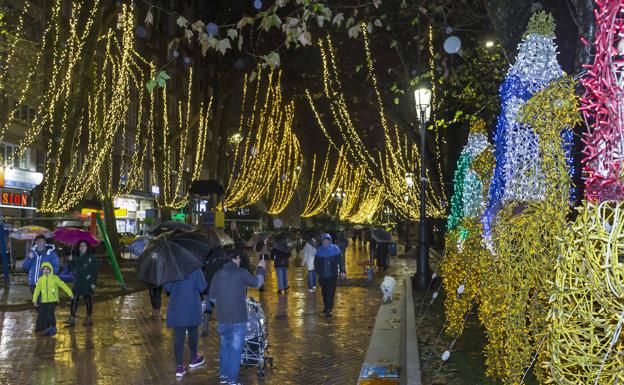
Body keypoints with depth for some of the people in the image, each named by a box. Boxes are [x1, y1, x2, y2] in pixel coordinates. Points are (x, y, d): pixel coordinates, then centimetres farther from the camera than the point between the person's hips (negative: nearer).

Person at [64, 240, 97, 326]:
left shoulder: (91, 257, -5)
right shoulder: (76, 257, 10)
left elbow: (94, 271, -7)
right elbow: (73, 268, 10)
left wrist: (93, 283, -12)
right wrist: (70, 261, -7)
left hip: (87, 283, -4)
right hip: (77, 282, 4)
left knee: (88, 300, 4)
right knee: (74, 299, -2)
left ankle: (89, 318, 15)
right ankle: (72, 318, 0)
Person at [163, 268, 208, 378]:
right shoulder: (196, 270, -10)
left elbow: (166, 287, 1)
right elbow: (202, 288, -10)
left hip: (176, 308, 1)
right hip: (192, 308, -1)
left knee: (178, 337, 3)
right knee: (192, 334, 17)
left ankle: (179, 367, 3)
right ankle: (193, 359, 34)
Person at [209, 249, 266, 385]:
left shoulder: (217, 275, 3)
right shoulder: (241, 272, -9)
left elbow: (212, 297, 10)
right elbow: (256, 282, 5)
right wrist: (261, 269, 22)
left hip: (222, 319, 4)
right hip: (238, 318, -4)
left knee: (225, 346, 20)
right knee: (235, 349, 3)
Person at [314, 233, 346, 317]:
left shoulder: (335, 248, -8)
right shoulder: (319, 250, -2)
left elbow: (341, 260, -6)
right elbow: (316, 262, 7)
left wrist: (342, 271, -13)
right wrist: (317, 271, 5)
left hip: (332, 275, -3)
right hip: (322, 275, 3)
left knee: (331, 292, -8)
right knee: (324, 291, 15)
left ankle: (329, 309, -7)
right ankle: (326, 306, 31)